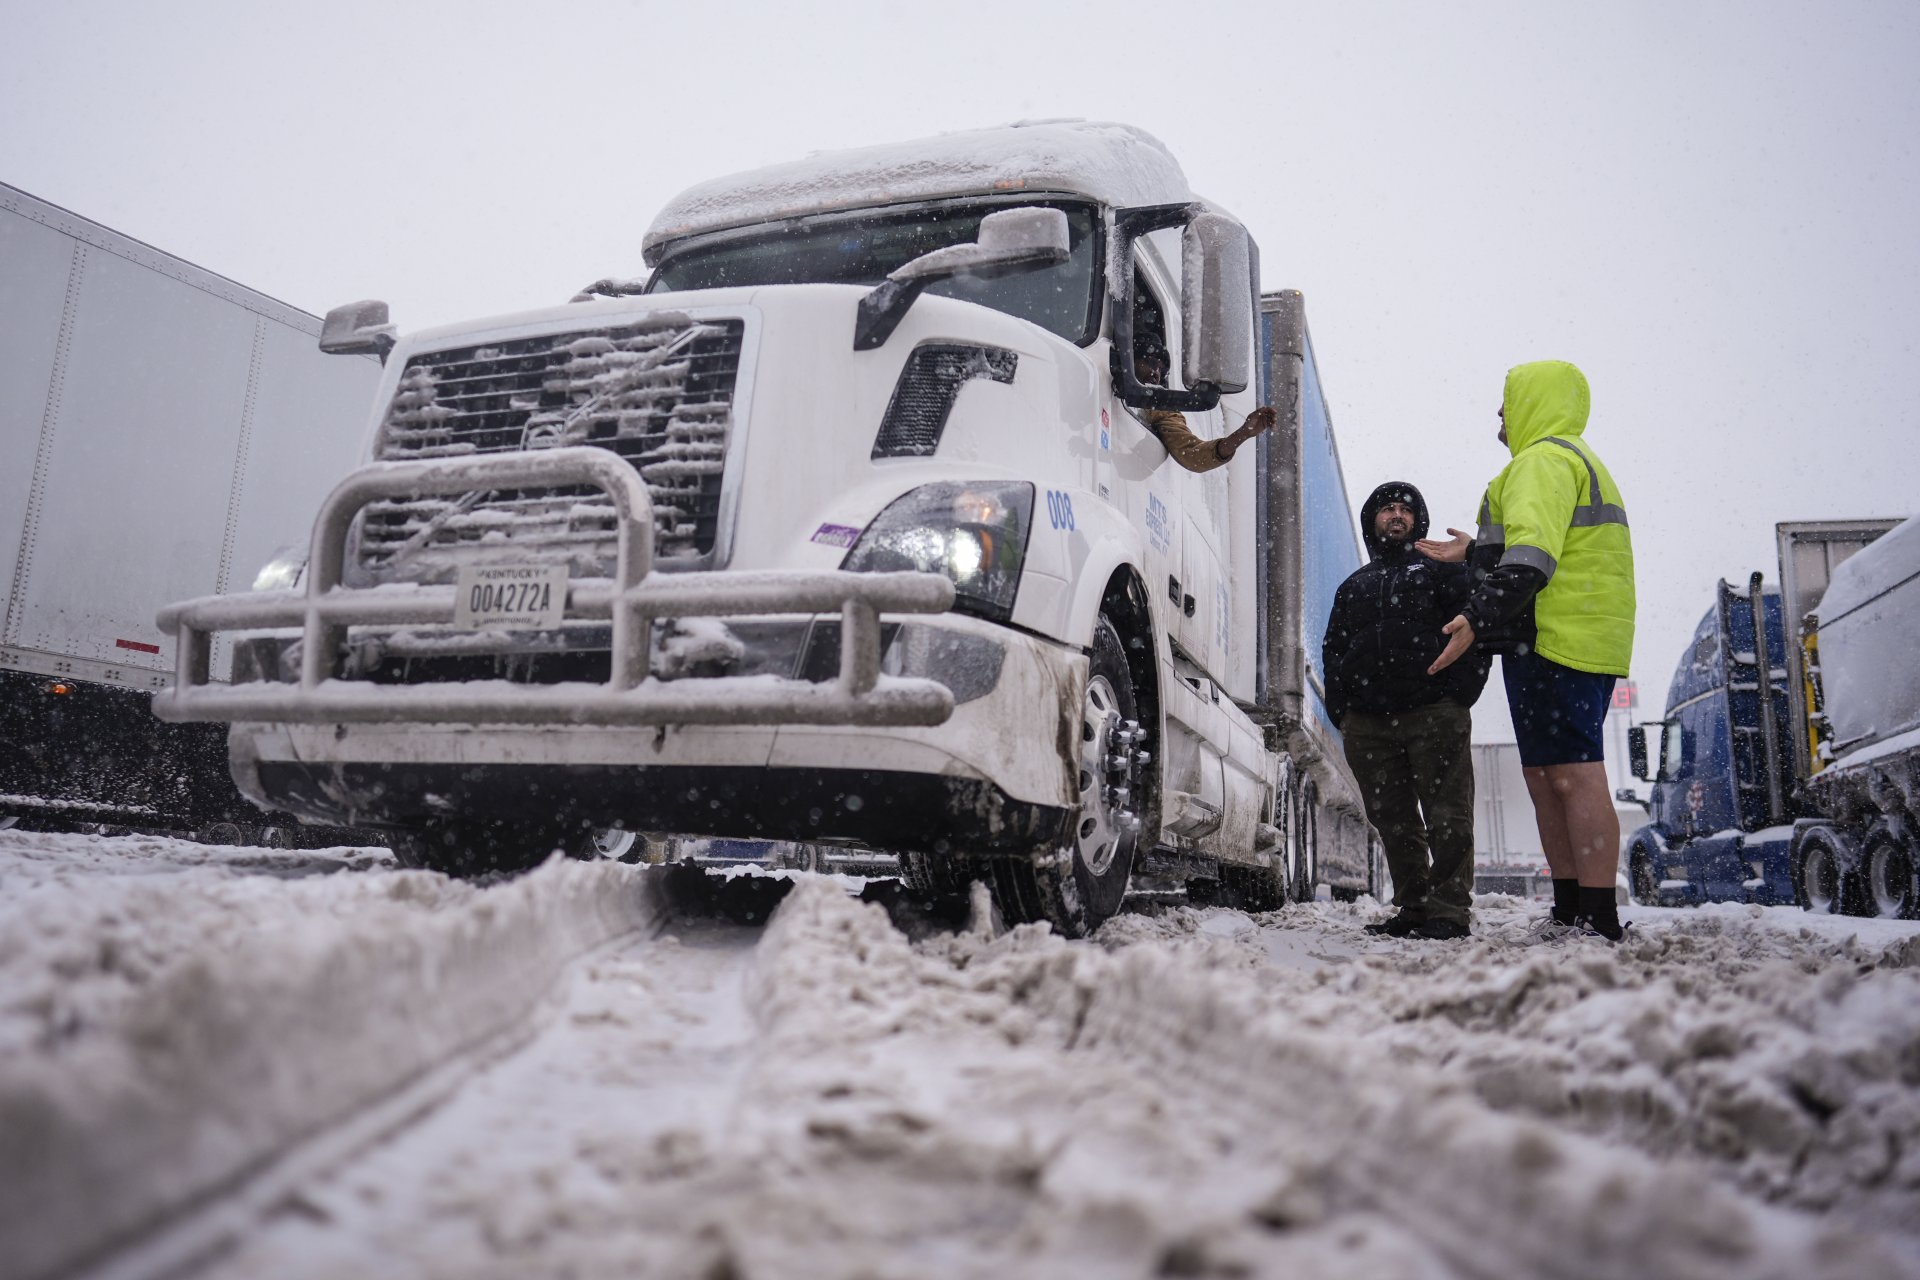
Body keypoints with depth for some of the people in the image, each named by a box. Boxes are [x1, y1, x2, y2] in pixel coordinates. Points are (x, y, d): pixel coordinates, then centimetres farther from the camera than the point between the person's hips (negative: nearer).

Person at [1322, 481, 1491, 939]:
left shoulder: (1443, 567, 14)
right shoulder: (1353, 586, 27)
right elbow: (1332, 652, 22)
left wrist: (1460, 695, -9)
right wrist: (1340, 711, 8)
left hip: (1435, 716, -4)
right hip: (1367, 724, 4)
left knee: (1447, 817, -7)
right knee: (1393, 821, 5)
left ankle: (1449, 910, -5)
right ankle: (1412, 907, 12)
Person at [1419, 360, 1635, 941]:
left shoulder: (1543, 458, -7)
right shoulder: (1579, 458, 27)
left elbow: (1531, 556, -21)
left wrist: (1478, 619, -28)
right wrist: (1474, 554, 35)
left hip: (1554, 640, -11)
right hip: (1586, 645, 11)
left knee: (1574, 776, -13)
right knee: (1547, 778, 11)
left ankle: (1599, 924, -13)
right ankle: (1571, 915, 14)